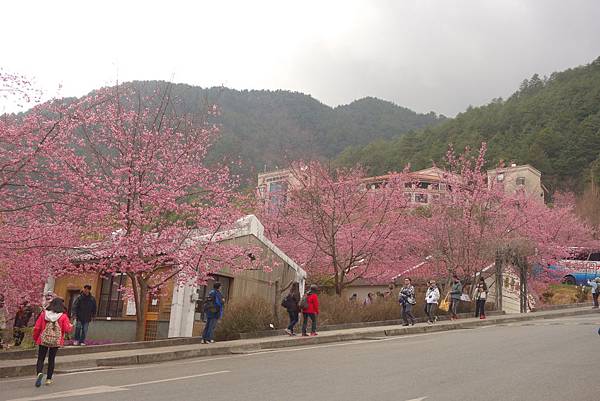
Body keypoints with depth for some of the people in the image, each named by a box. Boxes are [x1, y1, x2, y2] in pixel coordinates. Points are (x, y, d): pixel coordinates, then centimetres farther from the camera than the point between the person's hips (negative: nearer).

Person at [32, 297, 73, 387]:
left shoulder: (44, 313, -6)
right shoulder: (63, 316, -10)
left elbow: (37, 327, -4)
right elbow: (67, 329, -9)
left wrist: (35, 338, 11)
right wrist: (71, 326, 13)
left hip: (43, 340, 0)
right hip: (56, 341, 0)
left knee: (41, 358, 9)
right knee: (51, 359, 14)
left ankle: (39, 373, -17)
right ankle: (49, 379, 17)